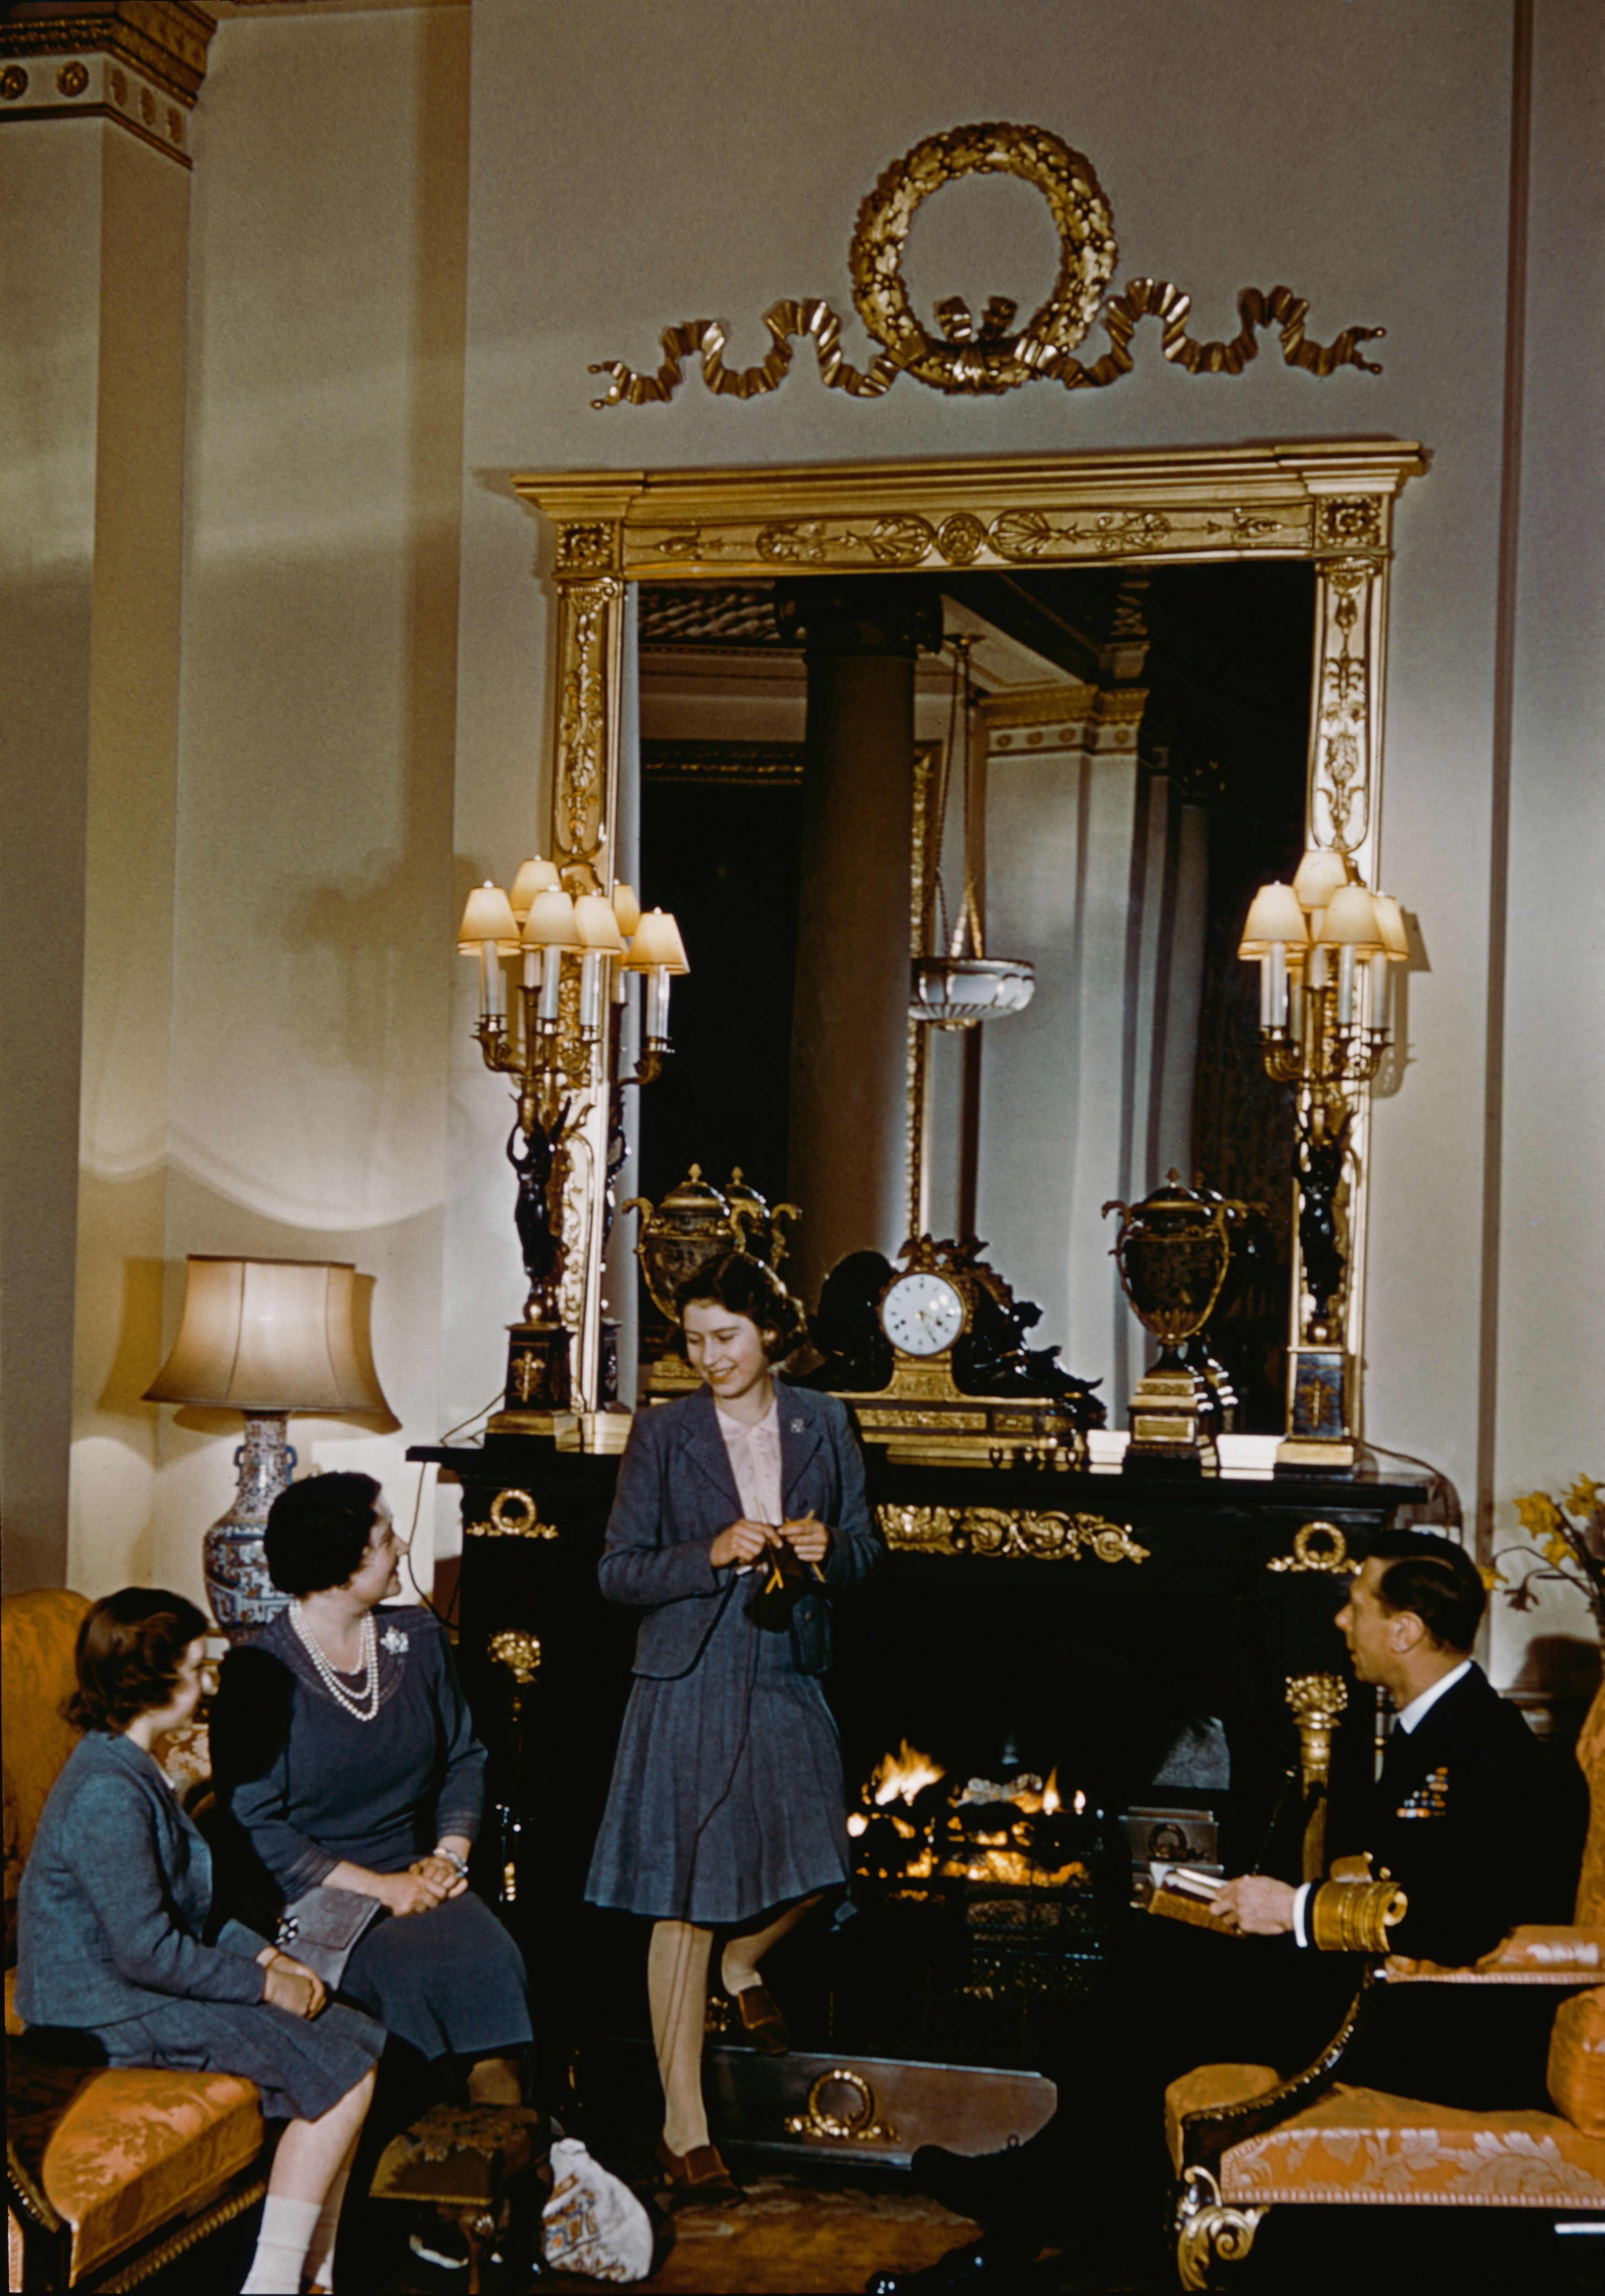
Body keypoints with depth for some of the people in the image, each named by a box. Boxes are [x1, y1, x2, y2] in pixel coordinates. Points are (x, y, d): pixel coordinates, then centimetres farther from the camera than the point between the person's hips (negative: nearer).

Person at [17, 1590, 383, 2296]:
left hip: (150, 1981, 10)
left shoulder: (126, 1767, 10)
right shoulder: (107, 1795, -25)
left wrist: (264, 1954, 4)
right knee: (347, 2069, -14)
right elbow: (148, 1952, -25)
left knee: (352, 2043, 3)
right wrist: (264, 1984, -15)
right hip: (116, 2014, -10)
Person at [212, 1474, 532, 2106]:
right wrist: (380, 1887, -17)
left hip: (414, 1872, 5)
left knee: (492, 1959, -24)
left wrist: (450, 1855, -3)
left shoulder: (418, 1639, 9)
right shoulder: (258, 1674, -9)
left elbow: (464, 1758, 16)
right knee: (414, 1971, -32)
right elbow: (256, 1829, -11)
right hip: (309, 1894, -5)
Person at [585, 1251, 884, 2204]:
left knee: (812, 1869, 8)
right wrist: (711, 1555, -19)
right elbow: (619, 1570, -3)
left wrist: (829, 1550, -12)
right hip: (692, 1685, -3)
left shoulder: (824, 1425, 5)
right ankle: (685, 2126, 5)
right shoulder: (663, 1435, -3)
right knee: (684, 1902, -2)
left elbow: (866, 1545, 11)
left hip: (790, 1678, 3)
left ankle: (742, 1963, 45)